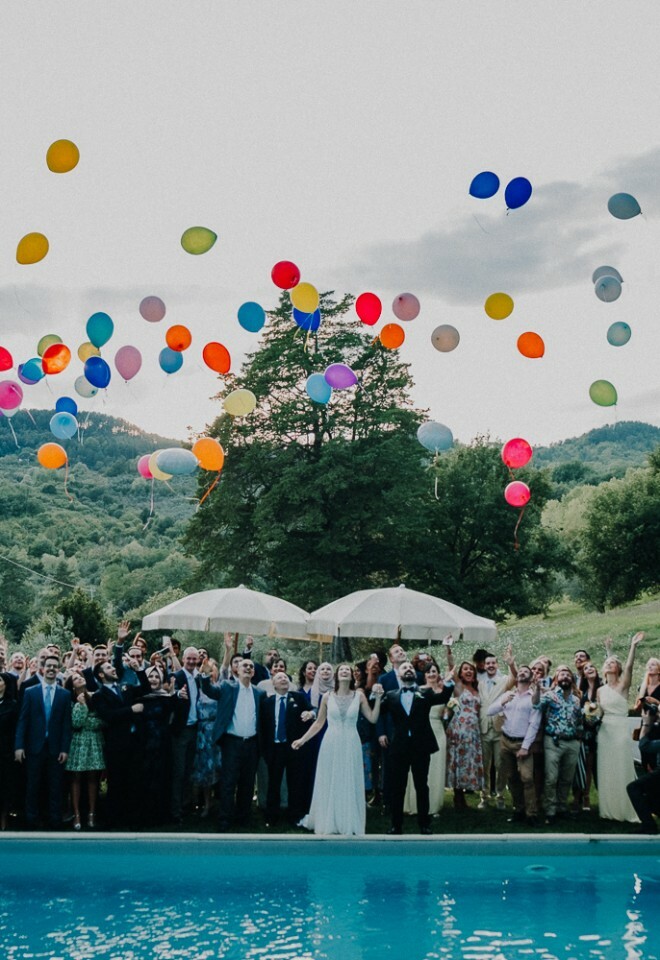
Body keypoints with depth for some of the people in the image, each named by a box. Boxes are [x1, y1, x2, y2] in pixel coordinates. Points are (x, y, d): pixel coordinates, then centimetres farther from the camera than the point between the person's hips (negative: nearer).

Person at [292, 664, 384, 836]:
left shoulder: (359, 696, 0)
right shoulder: (327, 697, 0)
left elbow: (373, 718, 0)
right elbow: (319, 723, 6)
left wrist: (378, 698, -7)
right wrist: (302, 739, 3)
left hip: (350, 745, 0)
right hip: (331, 744, 0)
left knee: (350, 784, 4)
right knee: (329, 784, 6)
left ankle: (349, 825, 14)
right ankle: (328, 824, 18)